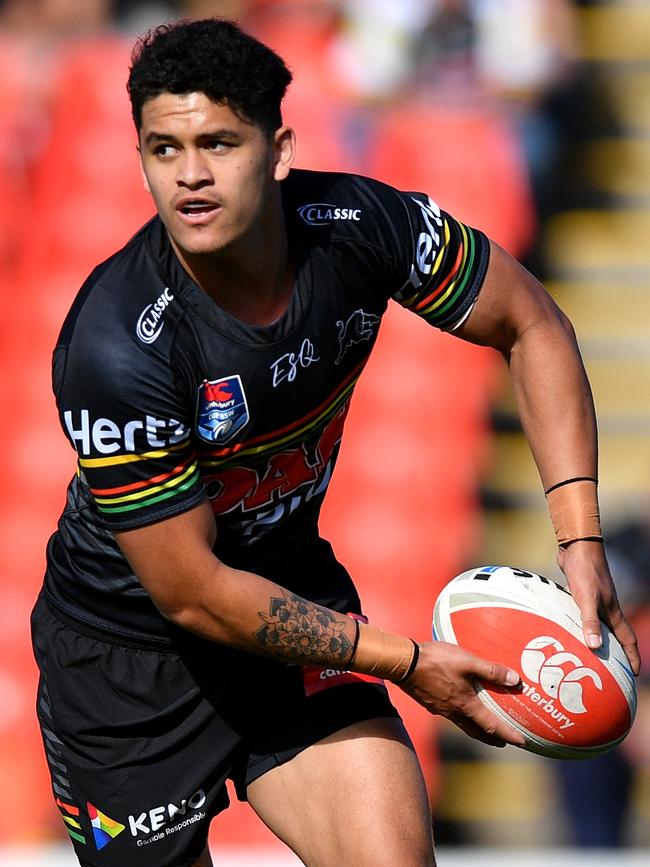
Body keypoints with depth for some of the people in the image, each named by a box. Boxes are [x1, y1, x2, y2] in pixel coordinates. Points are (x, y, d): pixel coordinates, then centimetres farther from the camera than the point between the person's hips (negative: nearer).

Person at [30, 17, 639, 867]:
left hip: (291, 586, 3)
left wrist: (580, 540, -11)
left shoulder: (358, 224, -18)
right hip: (126, 645, -3)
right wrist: (404, 663, -21)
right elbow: (191, 594, -24)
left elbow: (531, 327, 0)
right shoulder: (111, 347, -30)